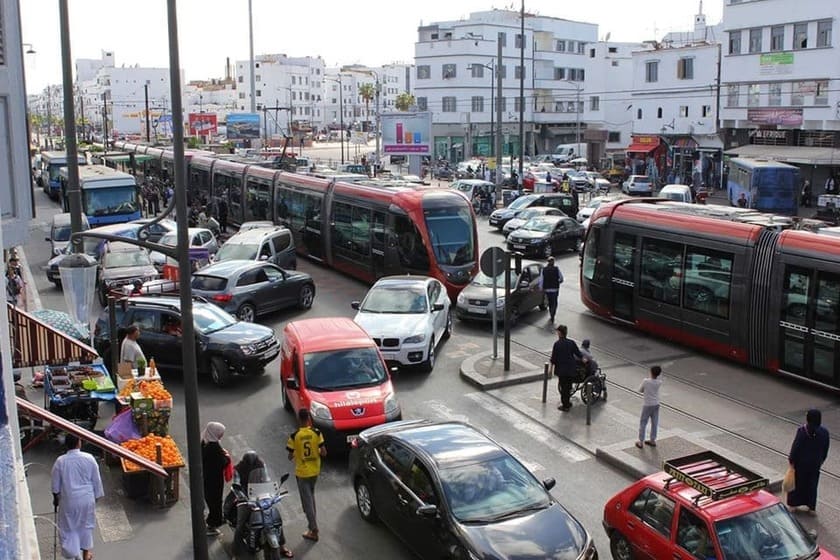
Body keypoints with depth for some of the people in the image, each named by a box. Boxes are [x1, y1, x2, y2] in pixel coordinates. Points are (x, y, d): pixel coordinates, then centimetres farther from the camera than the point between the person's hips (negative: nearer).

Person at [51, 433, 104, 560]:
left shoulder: (60, 461, -12)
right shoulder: (89, 458, -12)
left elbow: (56, 484, -1)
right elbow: (96, 480, -3)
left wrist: (55, 498, 15)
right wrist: (97, 495, 12)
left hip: (68, 500, -1)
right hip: (87, 498, 2)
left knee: (68, 527, 13)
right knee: (86, 524, 21)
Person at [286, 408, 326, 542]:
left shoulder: (294, 436, -17)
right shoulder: (317, 433, -11)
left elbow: (290, 457, -10)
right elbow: (324, 452, -10)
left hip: (302, 472, -3)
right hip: (315, 470, 4)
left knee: (307, 501, 3)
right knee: (311, 496, 25)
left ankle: (314, 530, 3)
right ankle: (312, 523, 38)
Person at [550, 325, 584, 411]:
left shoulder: (557, 344, -14)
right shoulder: (571, 342, -2)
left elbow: (553, 358, -11)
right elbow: (579, 354, 7)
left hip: (562, 369, -4)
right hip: (571, 369, 4)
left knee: (563, 387, 7)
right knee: (568, 386, 17)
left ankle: (565, 405, 13)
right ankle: (567, 403, 30)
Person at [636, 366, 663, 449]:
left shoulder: (646, 381, -22)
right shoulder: (659, 382, -9)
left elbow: (640, 390, -7)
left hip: (647, 405, -4)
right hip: (656, 404, 4)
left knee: (643, 423, 8)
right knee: (654, 423, 15)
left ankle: (640, 442, 12)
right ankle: (653, 440, 25)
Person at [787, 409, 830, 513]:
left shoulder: (802, 431, -22)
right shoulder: (824, 432, -10)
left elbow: (795, 447, -17)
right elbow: (825, 449, 2)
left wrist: (791, 460, -5)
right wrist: (821, 460, 17)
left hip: (801, 462, -3)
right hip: (815, 463, 3)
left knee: (797, 482, 14)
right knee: (812, 484, 17)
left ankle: (793, 504, 25)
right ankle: (812, 507, 25)